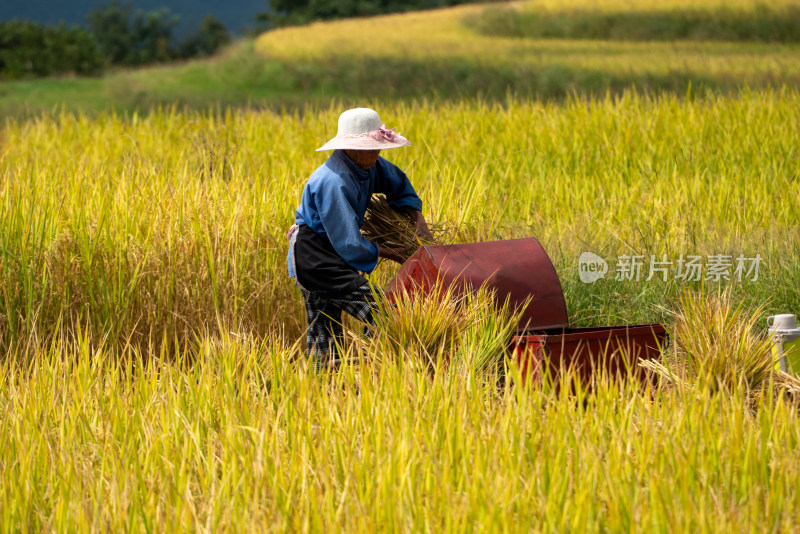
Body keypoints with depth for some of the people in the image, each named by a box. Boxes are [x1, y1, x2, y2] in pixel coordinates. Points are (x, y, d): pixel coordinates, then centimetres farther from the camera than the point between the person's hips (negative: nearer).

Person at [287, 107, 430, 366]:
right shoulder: (333, 183, -27)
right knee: (378, 312, -19)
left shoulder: (368, 165, 0)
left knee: (324, 335, 16)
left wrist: (417, 216, 6)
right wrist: (384, 252, -11)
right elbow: (348, 244, -24)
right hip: (315, 258, -10)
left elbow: (399, 184, 21)